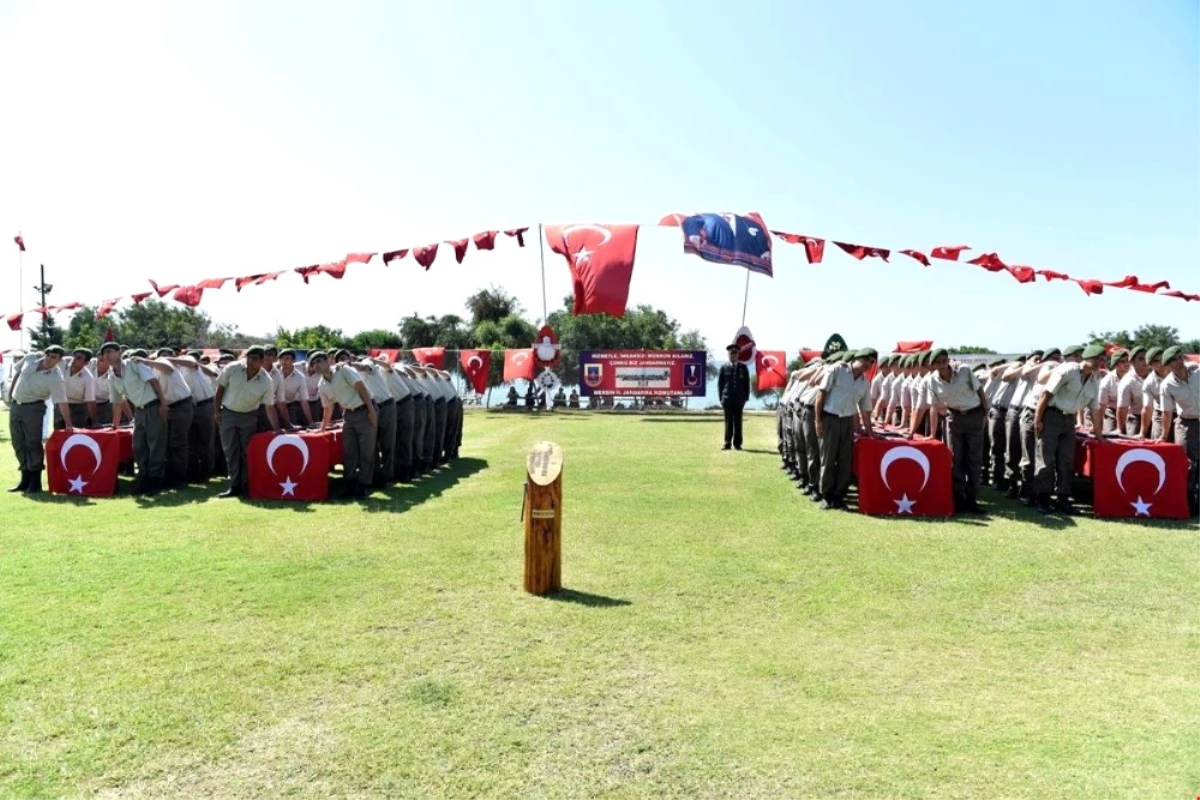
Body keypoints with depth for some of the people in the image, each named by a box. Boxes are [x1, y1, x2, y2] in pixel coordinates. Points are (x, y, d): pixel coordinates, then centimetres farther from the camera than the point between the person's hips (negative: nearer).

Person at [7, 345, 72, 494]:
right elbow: (17, 374, 14)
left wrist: (68, 424, -29)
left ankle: (35, 483, 1)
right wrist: (10, 393, 15)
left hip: (33, 408, -6)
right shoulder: (31, 358, -4)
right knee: (18, 444, 11)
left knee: (33, 444, -6)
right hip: (15, 405, 6)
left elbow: (62, 402, -23)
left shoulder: (55, 378, -19)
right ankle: (25, 480, 22)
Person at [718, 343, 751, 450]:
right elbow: (720, 384, 7)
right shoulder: (724, 367, 6)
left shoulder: (743, 367, 7)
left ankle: (737, 444, 8)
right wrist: (721, 398, 0)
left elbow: (747, 384, 8)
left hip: (739, 400, 1)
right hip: (727, 399, -1)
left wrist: (746, 398, 1)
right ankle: (727, 443, 3)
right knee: (728, 422, 1)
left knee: (738, 422, 4)